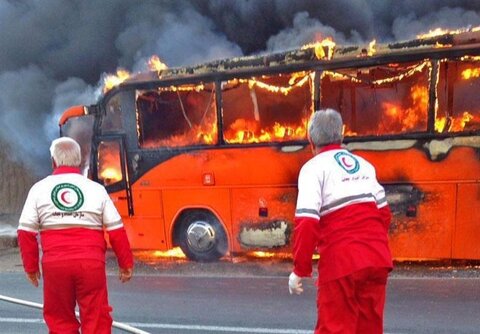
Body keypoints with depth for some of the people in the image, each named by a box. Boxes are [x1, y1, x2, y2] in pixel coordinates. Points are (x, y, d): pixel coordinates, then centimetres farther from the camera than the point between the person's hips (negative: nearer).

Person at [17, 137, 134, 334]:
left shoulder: (39, 189, 4)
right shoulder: (96, 189, 2)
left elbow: (25, 232, 4)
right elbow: (116, 231, 1)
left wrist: (31, 266, 16)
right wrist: (126, 263, 11)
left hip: (55, 264, 1)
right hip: (91, 262, -1)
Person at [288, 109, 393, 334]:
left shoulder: (314, 168, -5)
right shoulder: (365, 165, 14)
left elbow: (307, 222, -14)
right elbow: (384, 212, 18)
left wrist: (300, 270, -7)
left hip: (341, 262, -6)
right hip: (377, 259, 7)